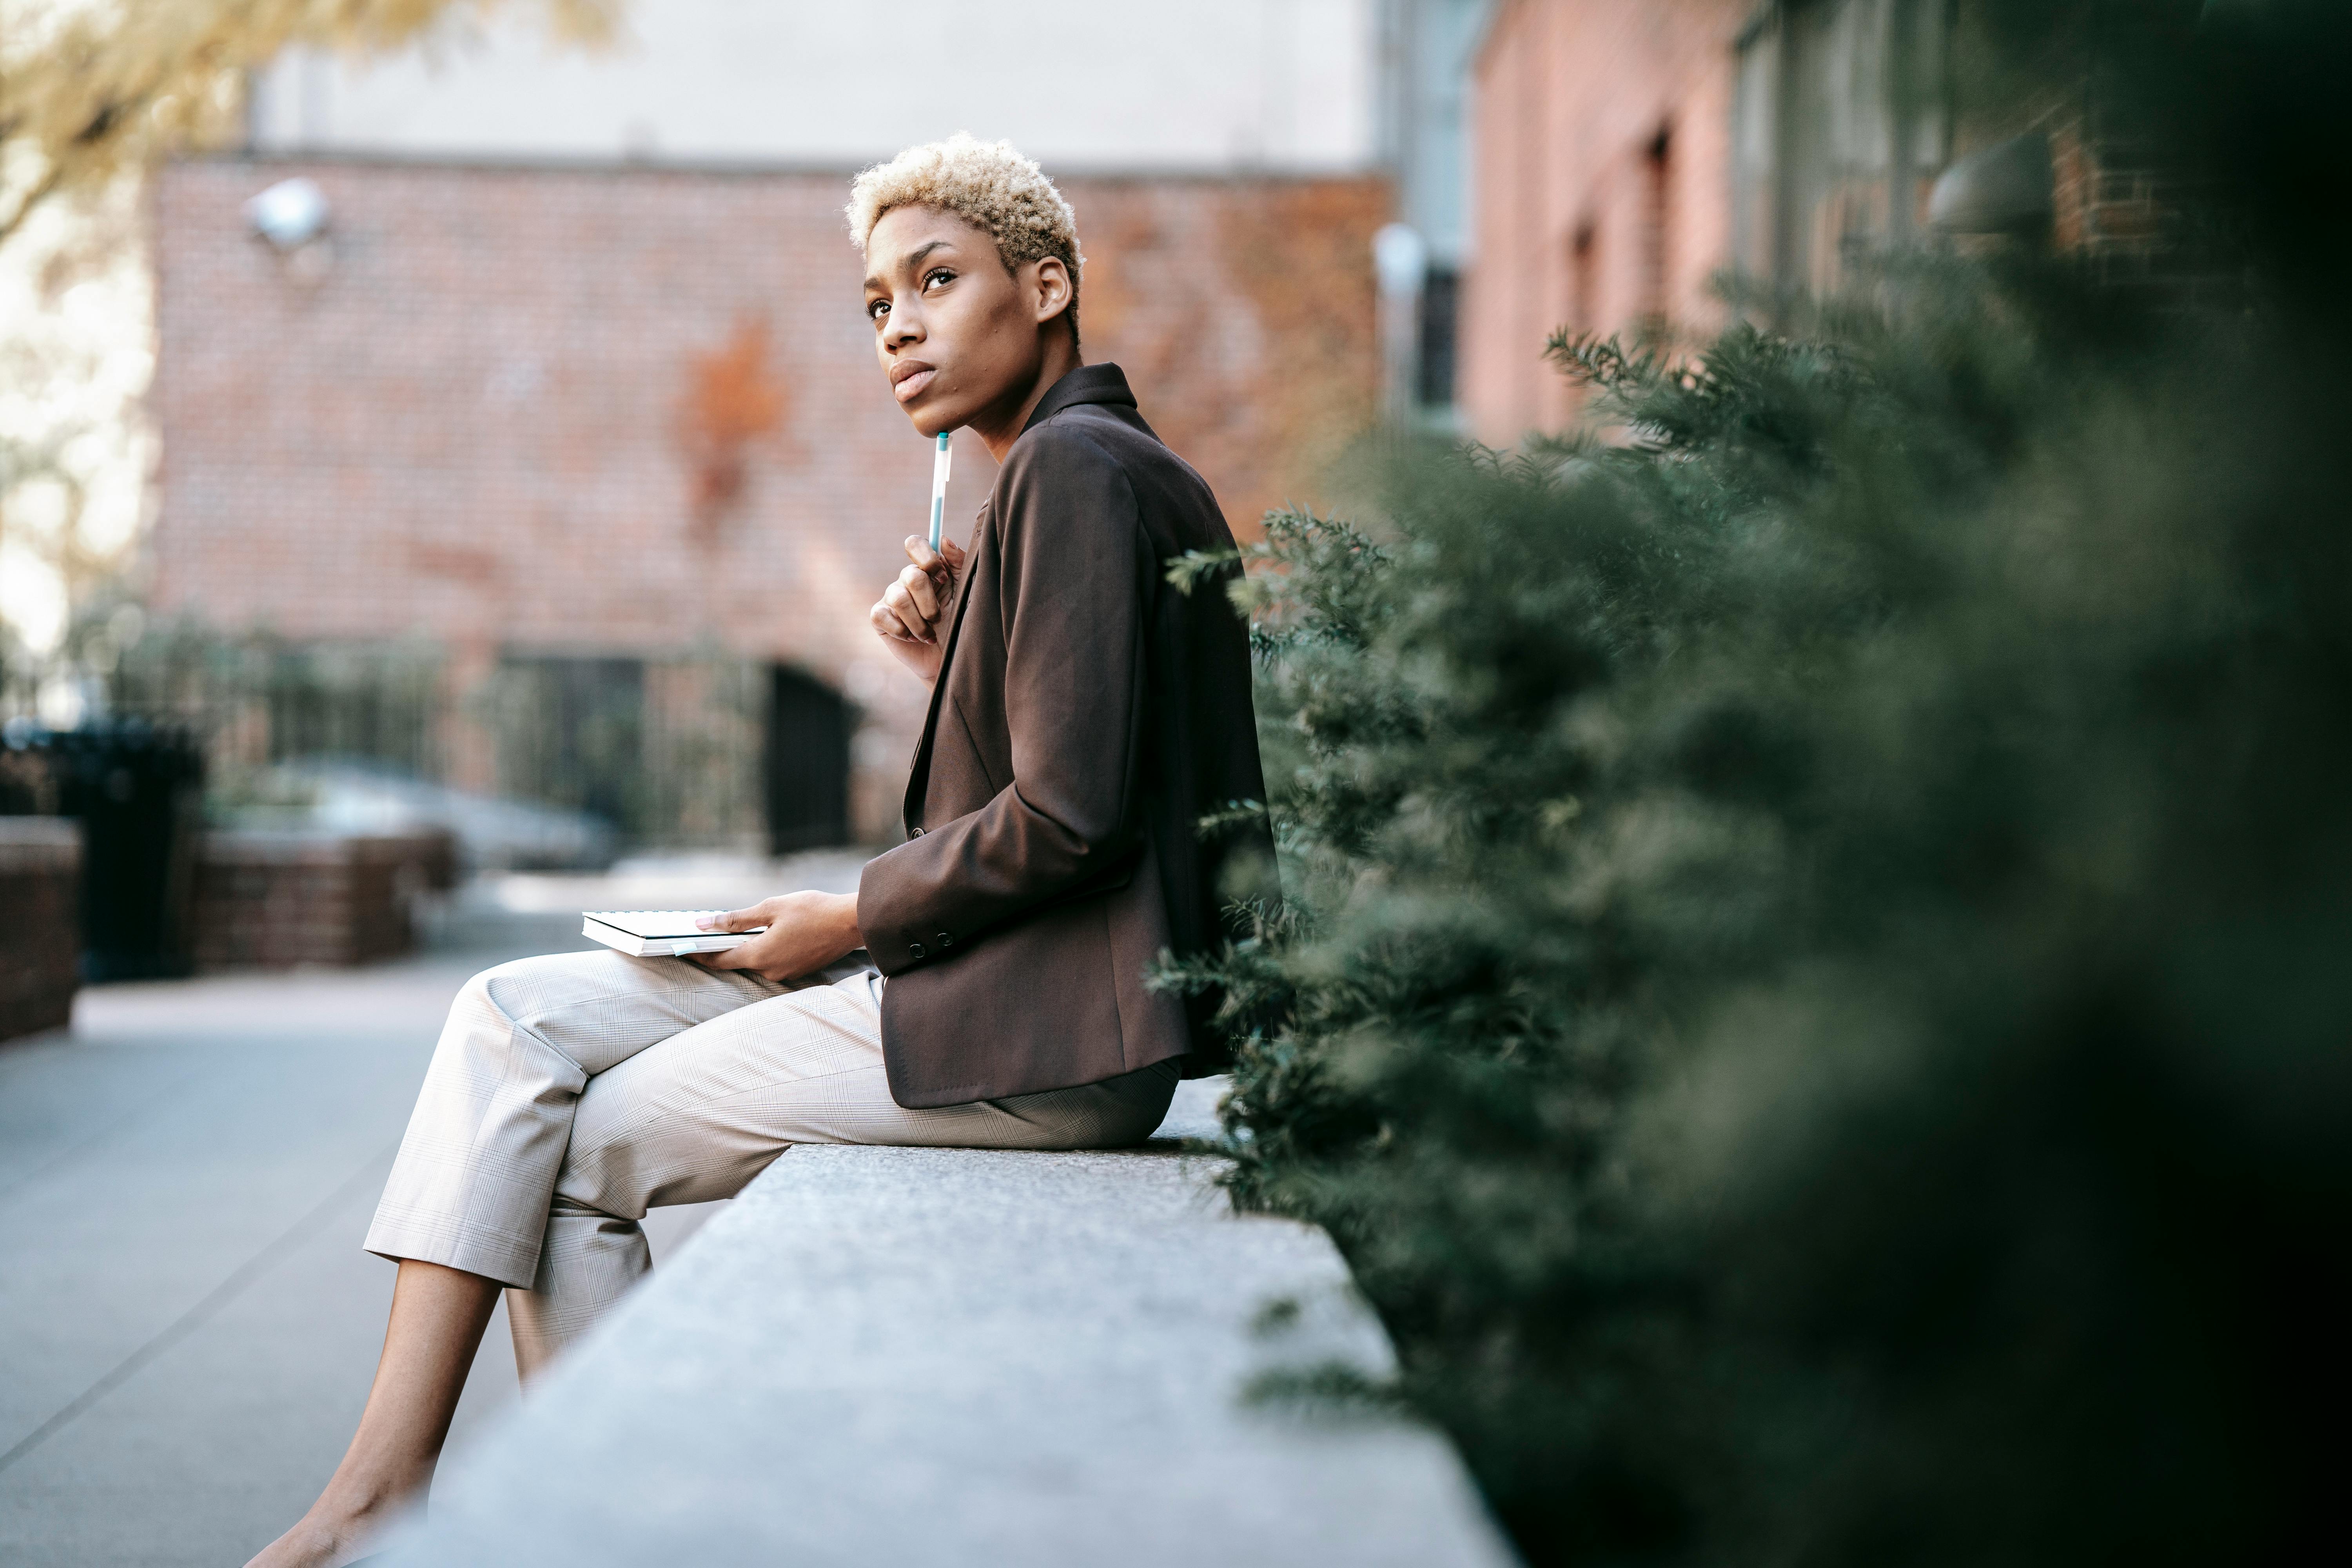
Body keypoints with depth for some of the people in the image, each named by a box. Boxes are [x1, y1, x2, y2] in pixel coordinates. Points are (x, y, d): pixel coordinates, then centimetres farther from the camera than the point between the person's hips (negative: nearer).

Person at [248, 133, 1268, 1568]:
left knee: (584, 1147, -3)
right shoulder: (1067, 472, 19)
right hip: (993, 991, 10)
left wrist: (855, 921, -8)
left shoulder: (1076, 470, -13)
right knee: (517, 1020, 3)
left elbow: (1071, 816, -21)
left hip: (1039, 1038, -10)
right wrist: (952, 670, 7)